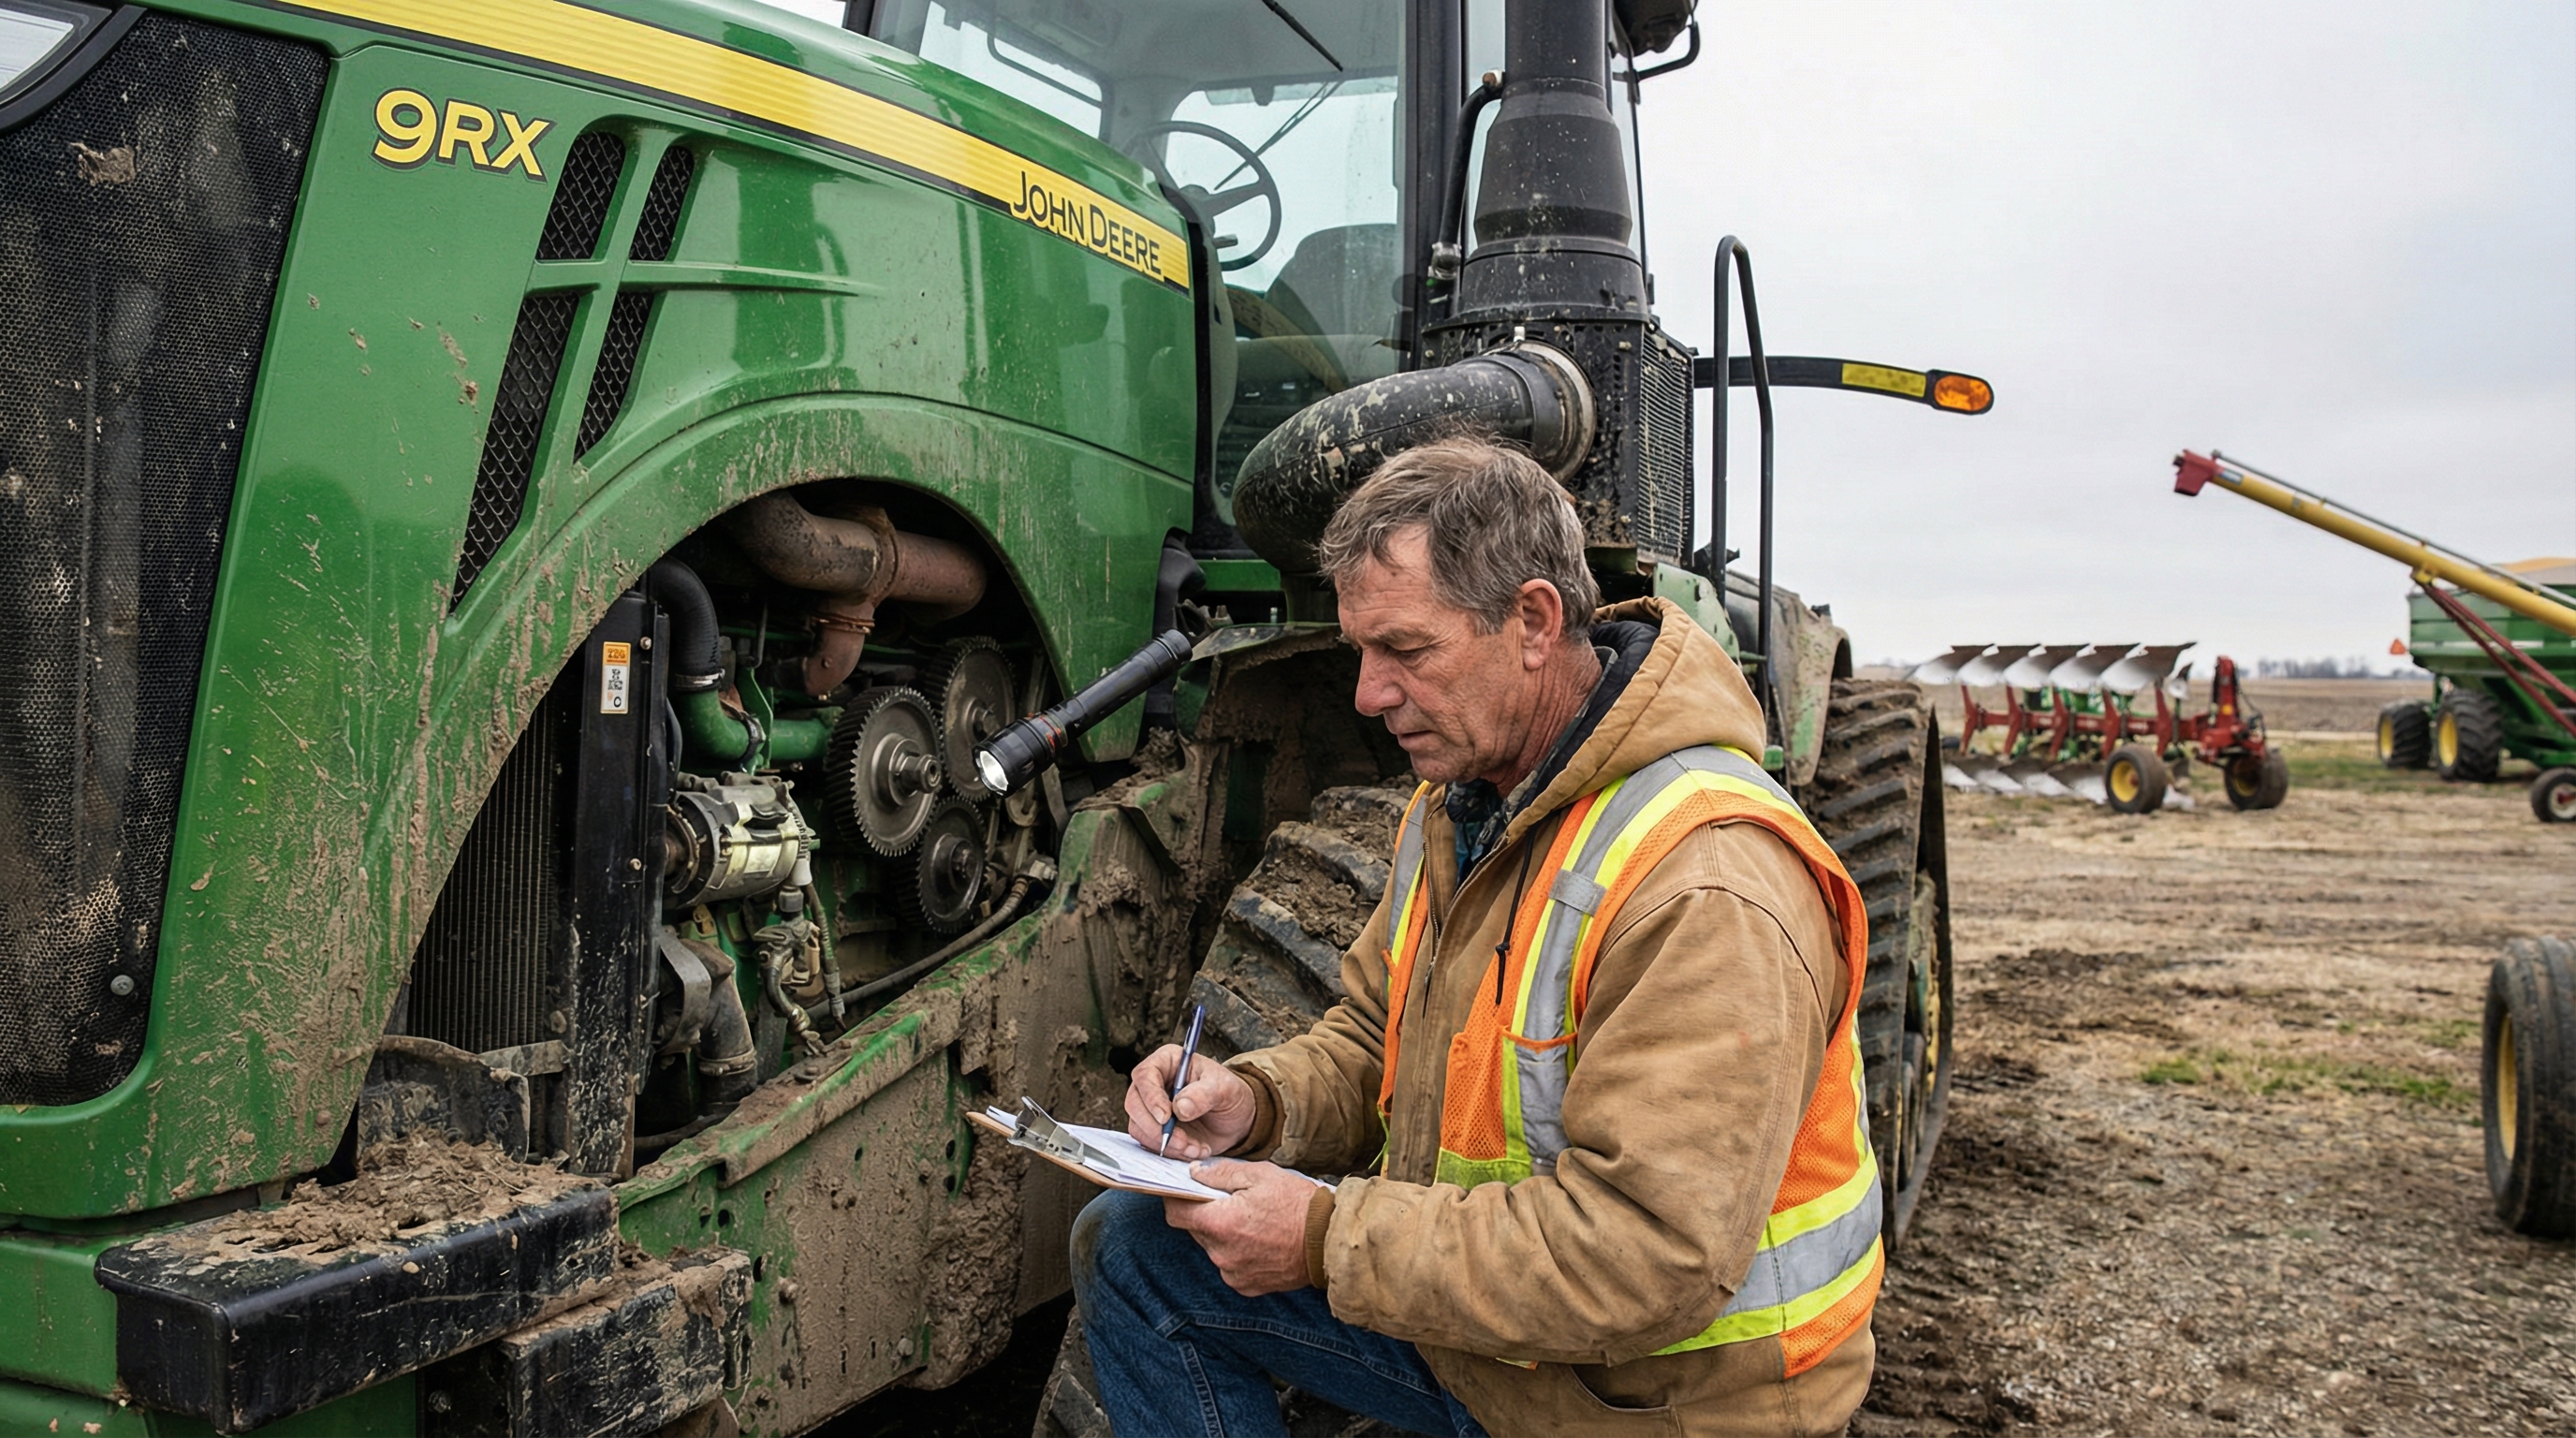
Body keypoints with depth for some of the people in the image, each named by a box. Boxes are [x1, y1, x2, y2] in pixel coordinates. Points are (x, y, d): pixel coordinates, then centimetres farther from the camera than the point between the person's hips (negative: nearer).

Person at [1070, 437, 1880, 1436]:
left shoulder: (1708, 884, -29)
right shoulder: (1459, 803, 3)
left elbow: (1651, 1254, -32)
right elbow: (1372, 1042, 12)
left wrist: (1328, 1237, -28)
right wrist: (1255, 1103, -10)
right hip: (1477, 1323, 8)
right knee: (1126, 1243, 3)